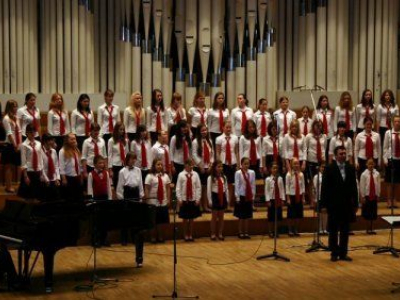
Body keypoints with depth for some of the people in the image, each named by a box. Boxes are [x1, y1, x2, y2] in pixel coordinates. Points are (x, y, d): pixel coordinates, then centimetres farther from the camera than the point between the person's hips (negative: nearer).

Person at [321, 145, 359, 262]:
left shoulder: (351, 168, 5)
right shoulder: (329, 169, -6)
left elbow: (354, 187, 6)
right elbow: (324, 187, -7)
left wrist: (355, 203, 4)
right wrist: (324, 204, -11)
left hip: (347, 204, 3)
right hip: (334, 204, -3)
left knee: (345, 230, 7)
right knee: (333, 230, 5)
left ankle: (343, 253, 13)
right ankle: (334, 253, 13)